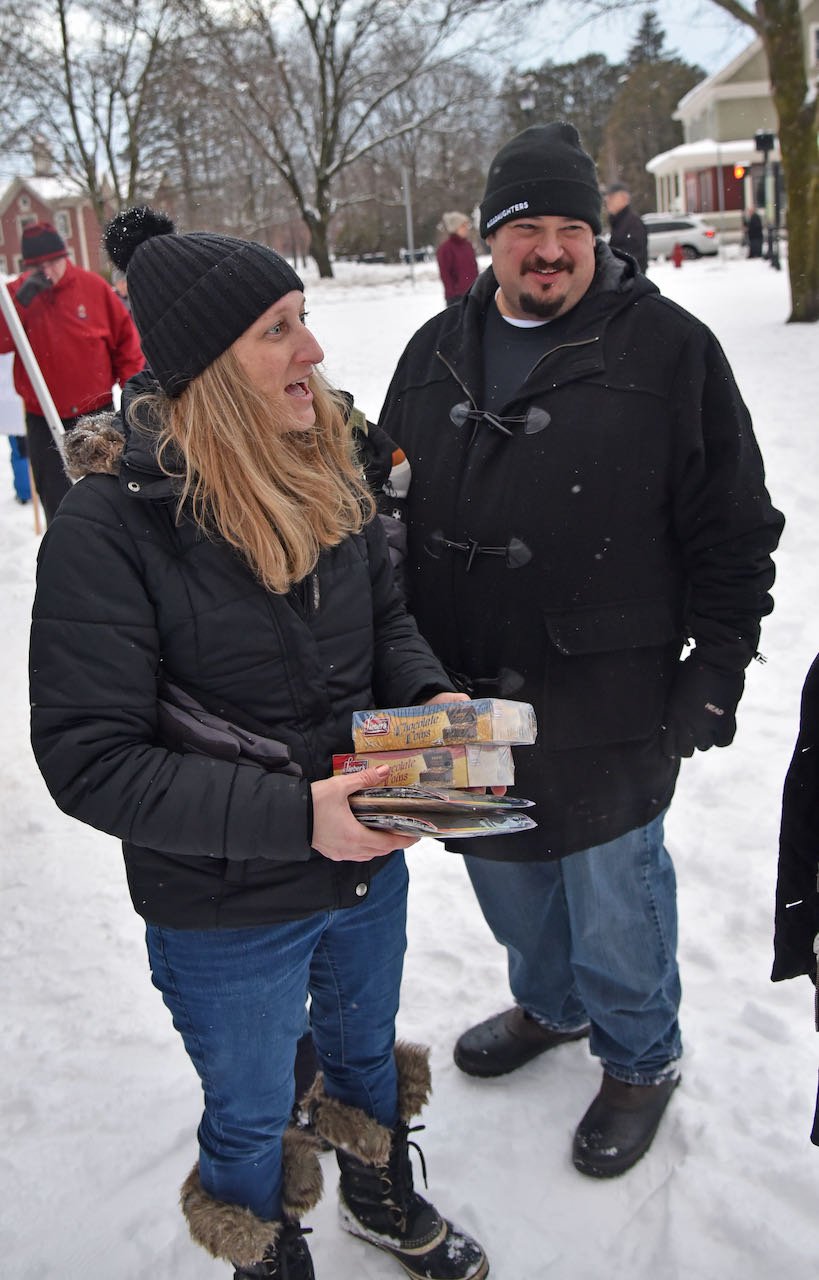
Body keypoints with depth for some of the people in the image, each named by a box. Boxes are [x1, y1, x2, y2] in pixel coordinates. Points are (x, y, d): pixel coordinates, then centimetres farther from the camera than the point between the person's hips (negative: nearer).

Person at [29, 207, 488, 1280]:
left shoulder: (322, 472, -7)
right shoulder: (108, 525, -25)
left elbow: (386, 619, 8)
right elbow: (92, 761, -24)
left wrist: (432, 697, -14)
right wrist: (293, 815, -31)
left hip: (368, 867, 6)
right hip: (226, 912, -5)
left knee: (367, 1047, 31)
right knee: (252, 1114, 21)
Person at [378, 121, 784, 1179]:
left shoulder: (667, 347, -7)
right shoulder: (437, 353, 7)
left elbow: (733, 526, -5)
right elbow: (386, 507, 14)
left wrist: (716, 671, -8)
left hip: (604, 696, -5)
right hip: (460, 691, 5)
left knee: (611, 883, 10)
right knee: (503, 869, 21)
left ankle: (640, 1059, 36)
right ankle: (550, 1005, 49)